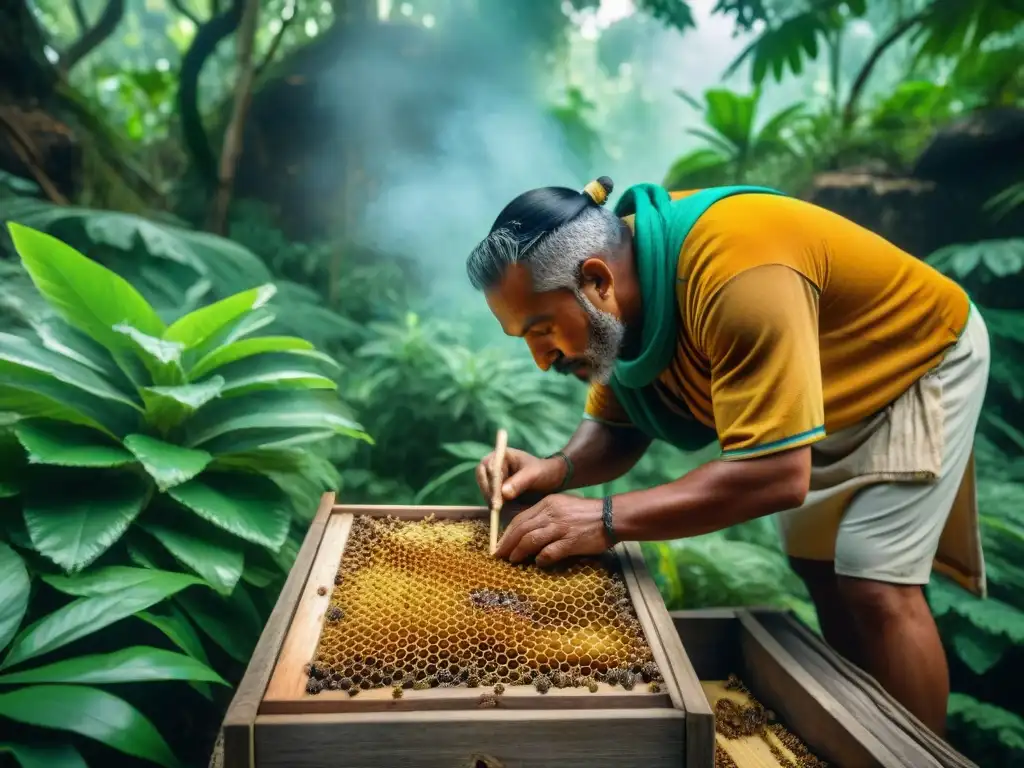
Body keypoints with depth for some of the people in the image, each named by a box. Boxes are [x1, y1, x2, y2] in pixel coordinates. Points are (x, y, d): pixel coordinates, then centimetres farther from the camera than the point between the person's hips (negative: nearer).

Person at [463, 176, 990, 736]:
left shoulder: (736, 276, -43)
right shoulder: (613, 300, -16)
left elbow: (777, 472, -44)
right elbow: (616, 428, -6)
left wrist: (606, 520, -43)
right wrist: (558, 470, -27)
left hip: (919, 359, -7)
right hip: (829, 391, 7)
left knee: (876, 585, -13)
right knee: (817, 566, 11)